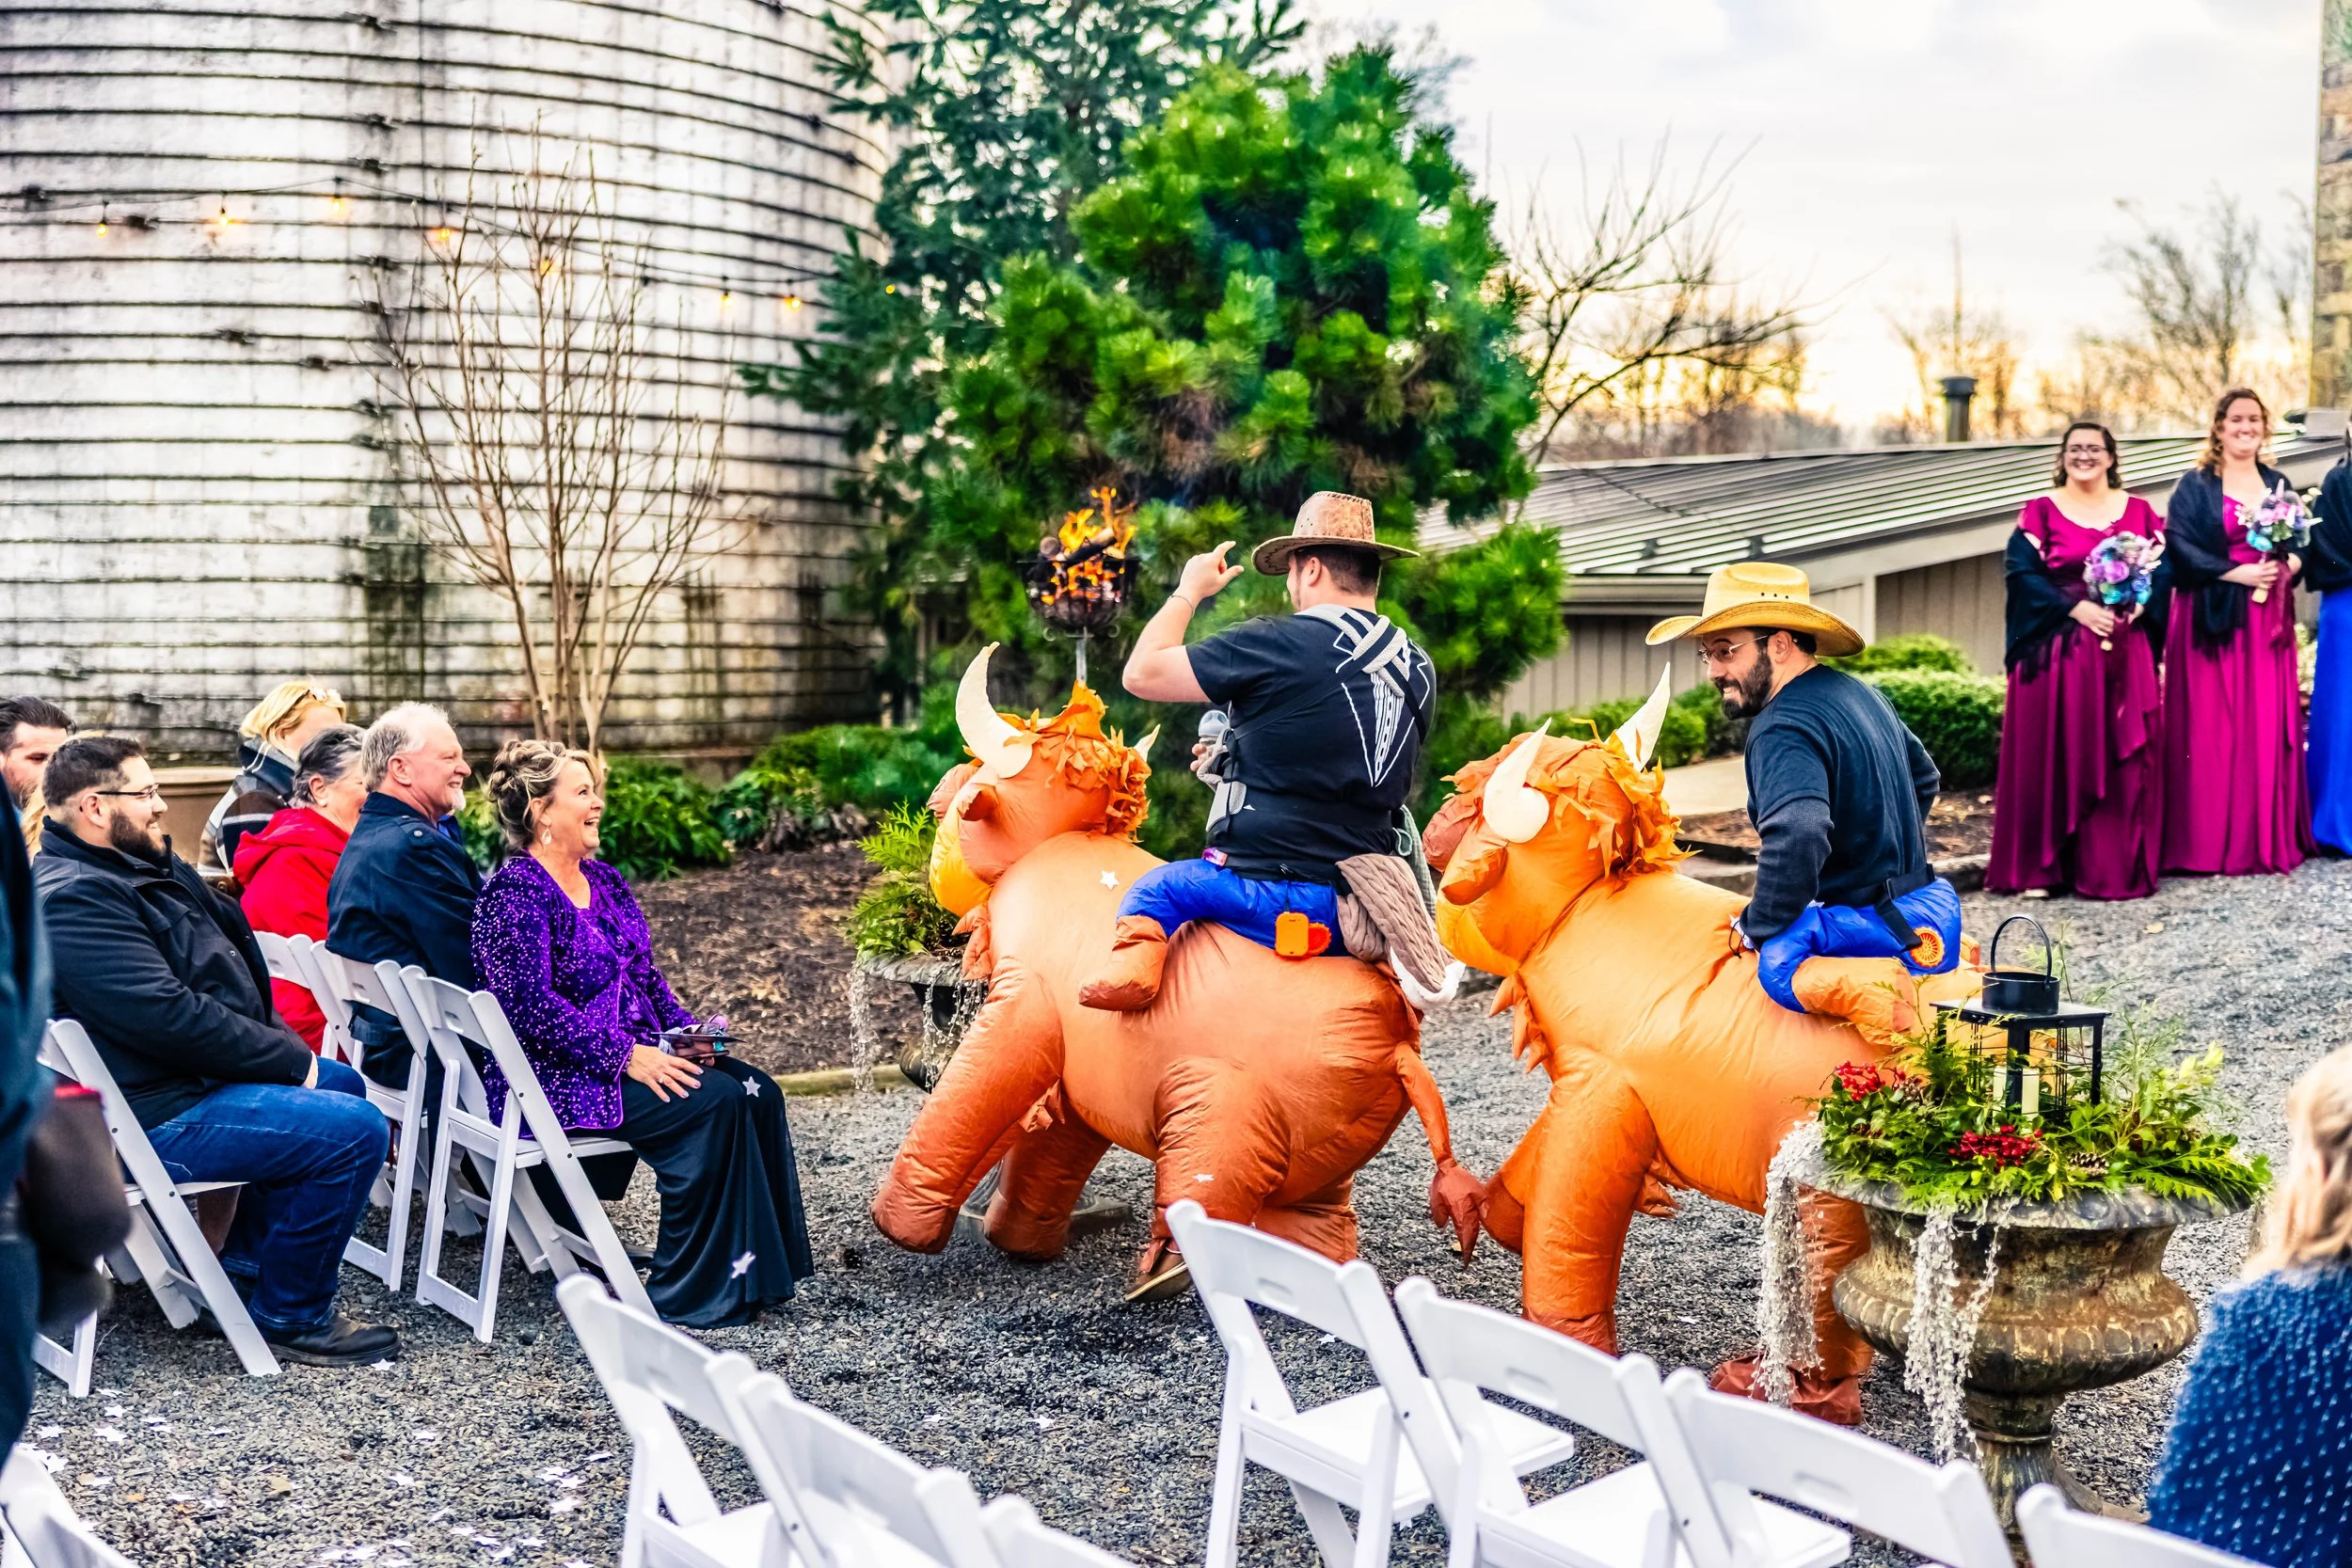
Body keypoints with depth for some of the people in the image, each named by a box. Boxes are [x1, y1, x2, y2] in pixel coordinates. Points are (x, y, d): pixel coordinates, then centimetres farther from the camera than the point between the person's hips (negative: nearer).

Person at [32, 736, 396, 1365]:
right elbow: (169, 1017, -28)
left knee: (342, 1084, 27)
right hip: (156, 1118, -12)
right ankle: (290, 1318, -5)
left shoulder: (145, 867, 12)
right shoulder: (75, 900, -22)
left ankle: (248, 1253, 33)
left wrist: (280, 1048, 5)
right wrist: (291, 1059, -17)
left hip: (195, 1076, 12)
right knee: (355, 1130, -19)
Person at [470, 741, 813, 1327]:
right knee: (714, 1102, -25)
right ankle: (691, 1292, -18)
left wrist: (683, 1033, 2)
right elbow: (530, 1005, -21)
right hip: (556, 1078, -9)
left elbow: (645, 975, 21)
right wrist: (625, 1055, -23)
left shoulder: (604, 881, 16)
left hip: (639, 1055, 9)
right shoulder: (514, 892, -11)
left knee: (756, 1092, -12)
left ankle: (757, 1271, -12)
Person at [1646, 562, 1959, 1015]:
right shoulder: (1857, 693, 14)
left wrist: (1757, 927, -22)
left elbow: (1796, 839, -37)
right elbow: (1924, 778, 31)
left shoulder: (1783, 730, -19)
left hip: (1873, 933, -11)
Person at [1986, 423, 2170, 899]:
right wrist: (2076, 608, -17)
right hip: (2058, 651, -3)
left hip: (2125, 652, 3)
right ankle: (2044, 865, 2)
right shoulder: (2041, 511, 2)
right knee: (2055, 755, -3)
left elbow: (2163, 569, 6)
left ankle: (2119, 865, 9)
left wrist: (2141, 603, -13)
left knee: (2126, 757, 2)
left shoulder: (2138, 511, 12)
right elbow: (2023, 573, -8)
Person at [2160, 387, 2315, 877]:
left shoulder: (2277, 484, 15)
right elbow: (2179, 545, -10)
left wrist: (2292, 562, -7)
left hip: (2268, 621, 4)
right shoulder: (2195, 486, 0)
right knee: (2211, 729, -5)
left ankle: (2268, 838, 9)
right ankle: (2208, 843, -2)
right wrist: (2236, 572, -17)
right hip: (2213, 620, -4)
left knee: (2267, 725, 3)